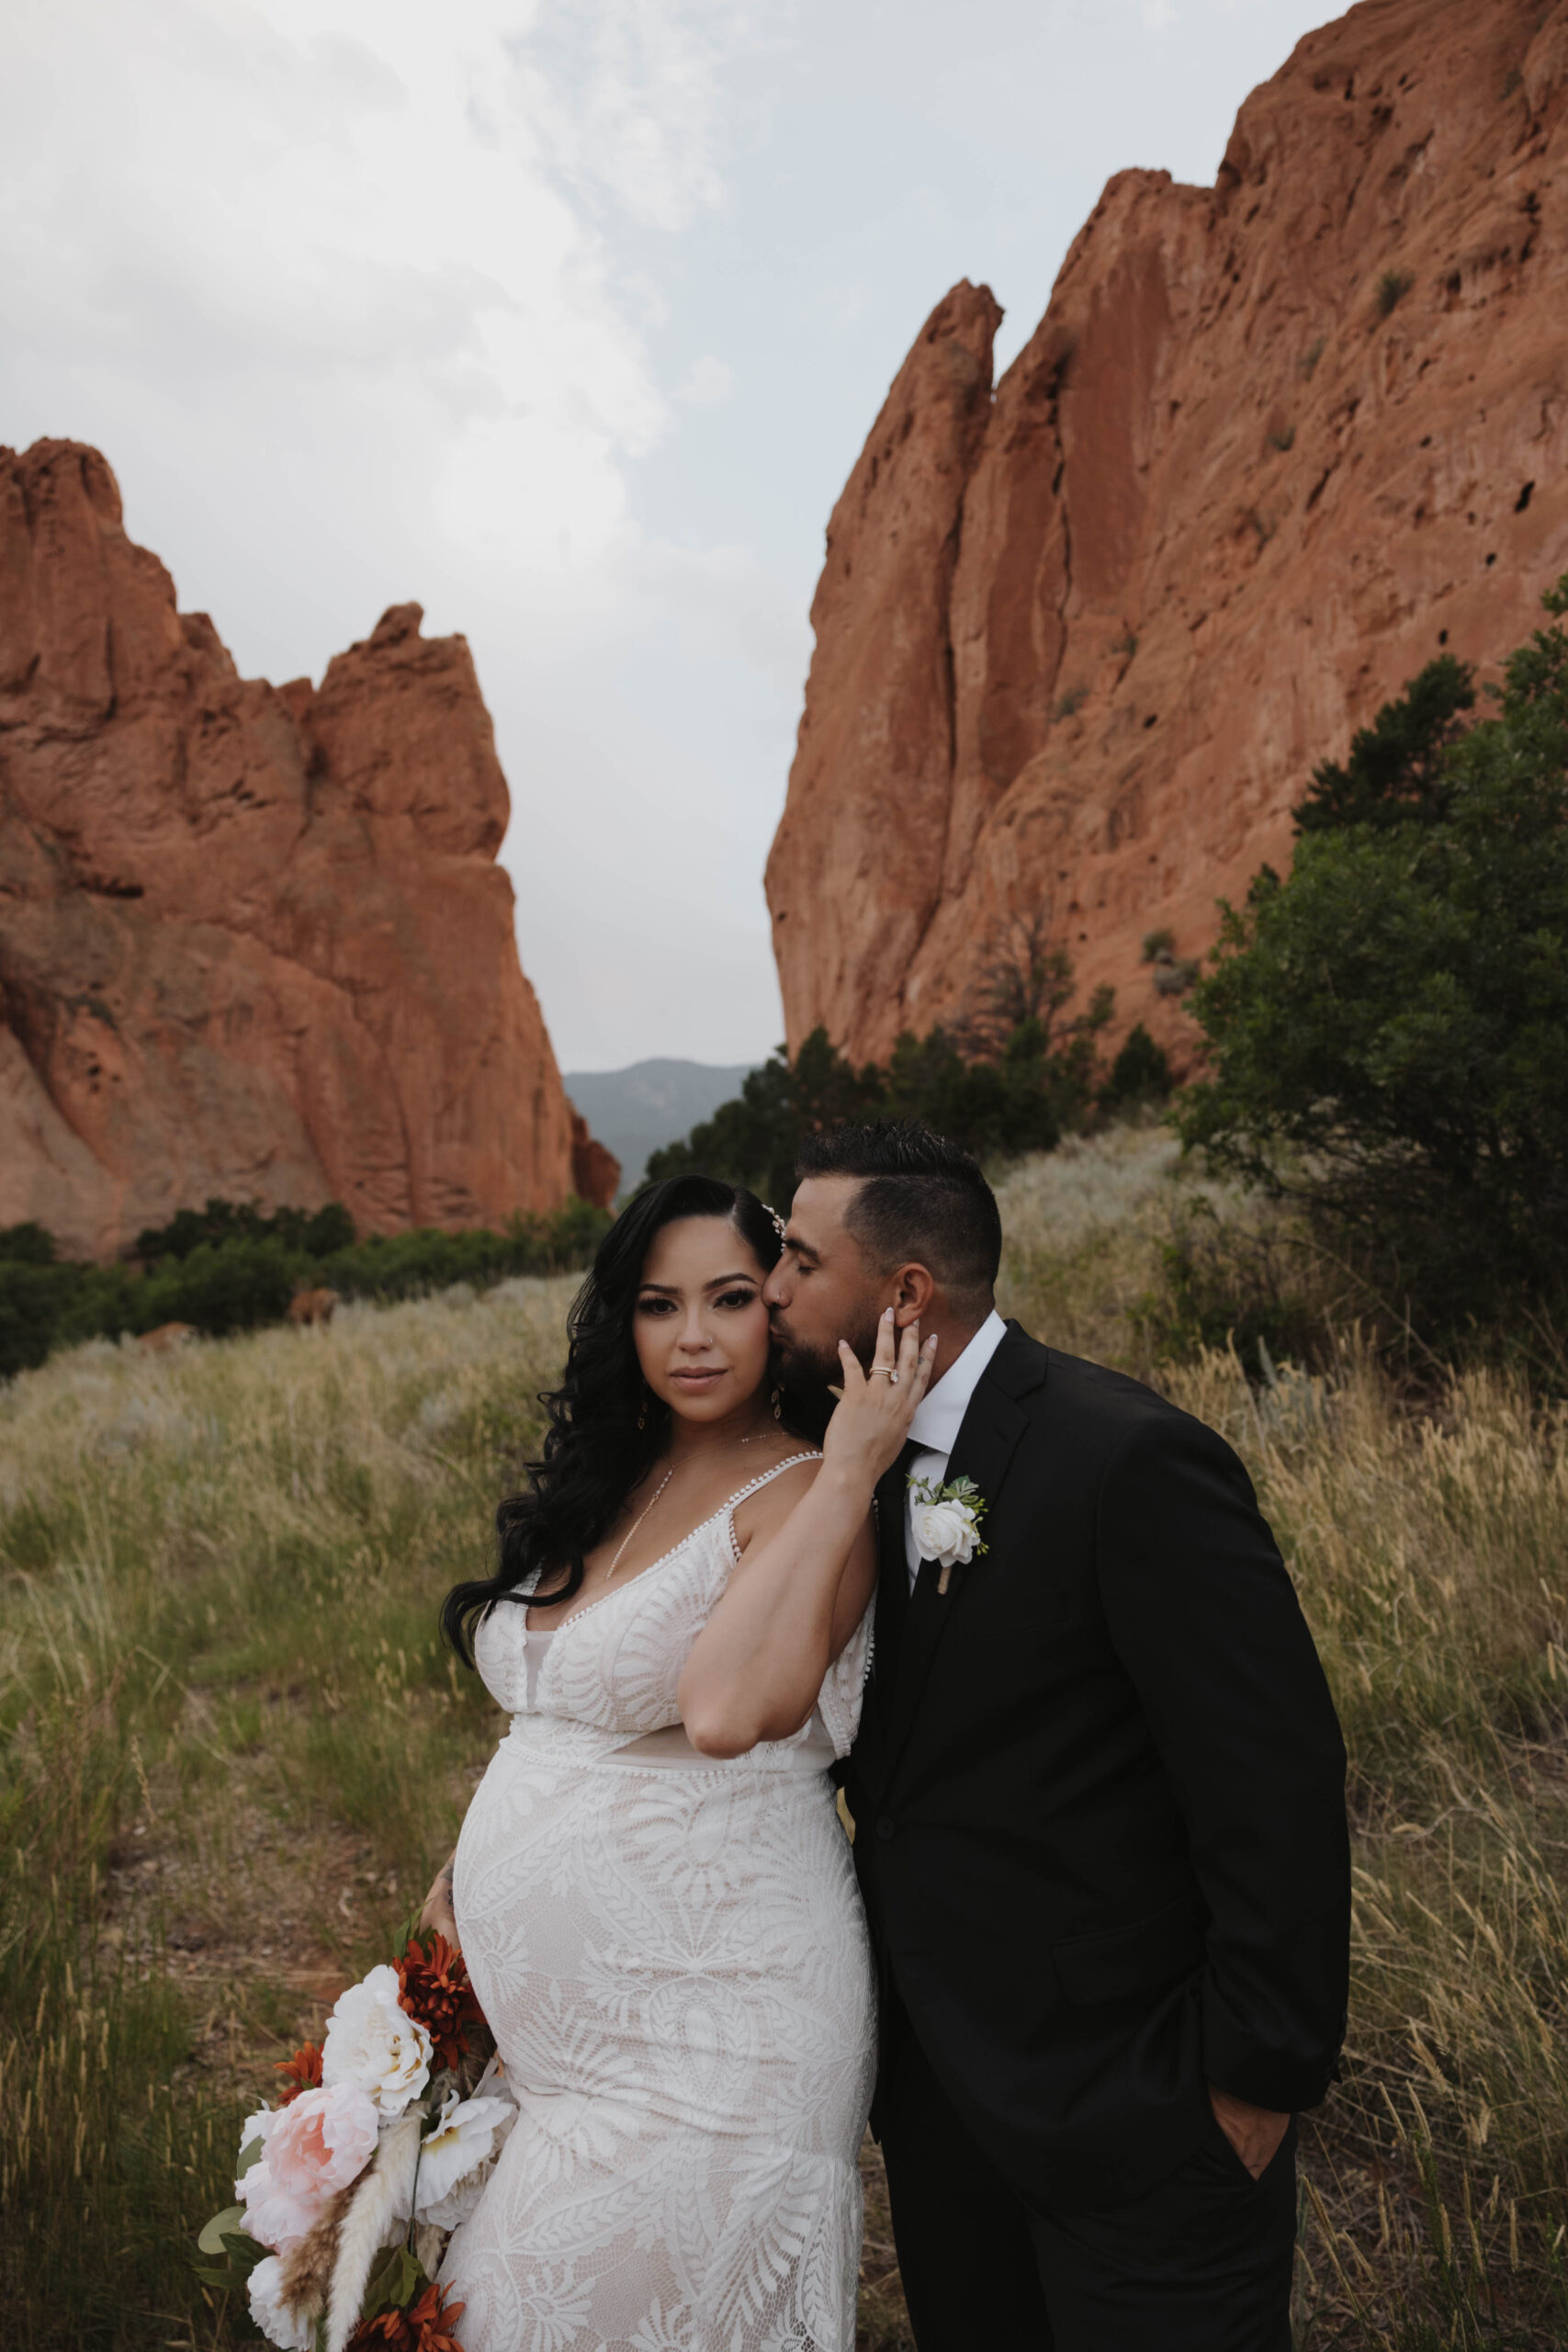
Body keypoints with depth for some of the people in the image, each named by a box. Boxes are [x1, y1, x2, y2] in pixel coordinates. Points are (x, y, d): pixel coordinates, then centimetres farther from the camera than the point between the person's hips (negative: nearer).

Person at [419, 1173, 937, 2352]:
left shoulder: (803, 1494, -17)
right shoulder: (606, 1483, 5)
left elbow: (725, 1712, -34)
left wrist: (849, 1477, -31)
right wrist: (467, 1871, 8)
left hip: (707, 2035, -7)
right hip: (557, 2012, 7)